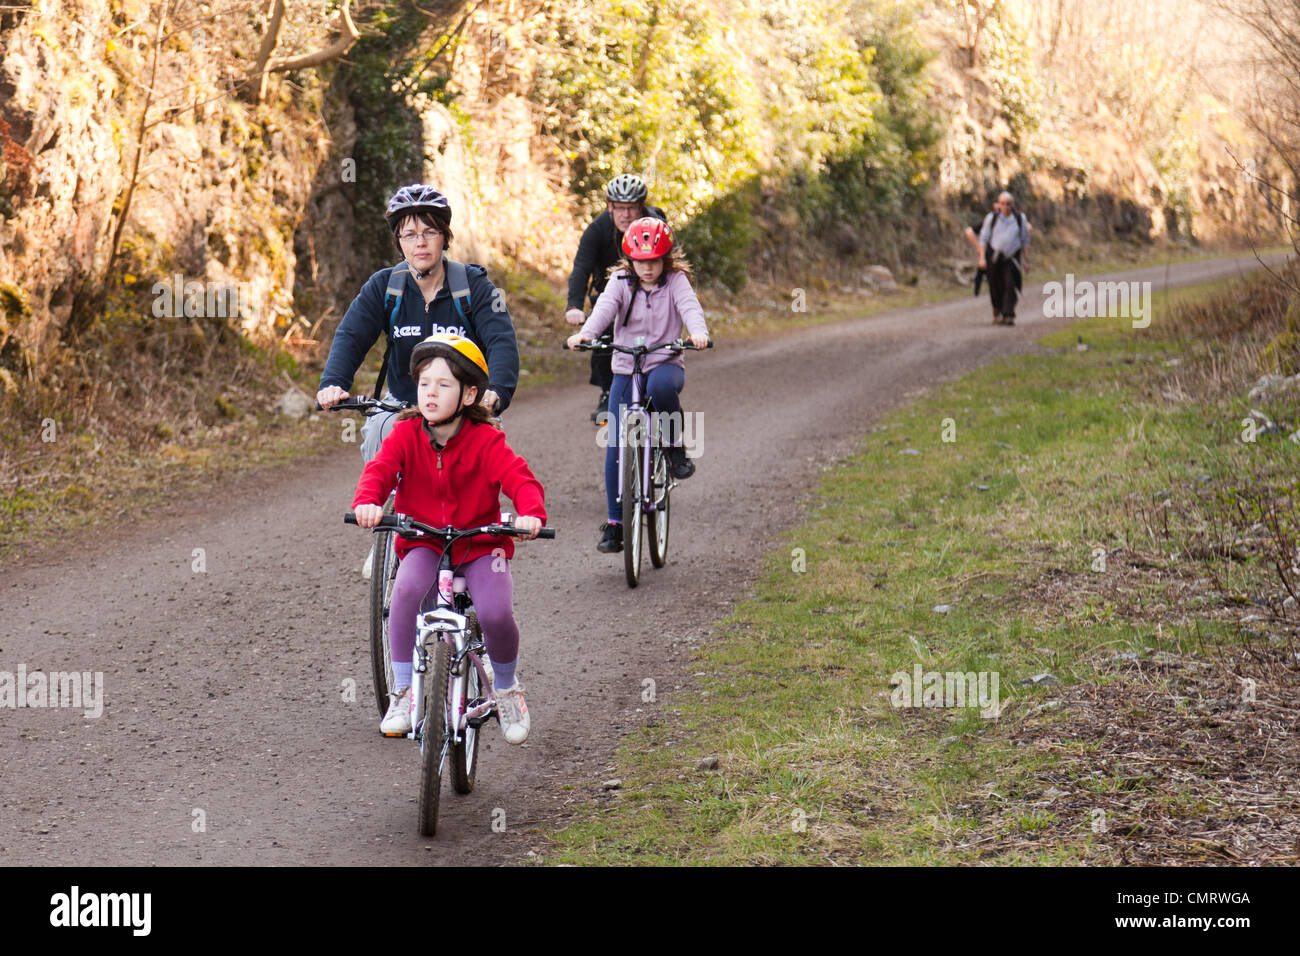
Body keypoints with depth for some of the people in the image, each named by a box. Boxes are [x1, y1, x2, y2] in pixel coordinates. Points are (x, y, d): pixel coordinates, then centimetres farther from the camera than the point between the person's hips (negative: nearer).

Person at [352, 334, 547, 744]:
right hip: (423, 543, 1)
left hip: (480, 542, -1)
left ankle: (506, 689, 9)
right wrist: (367, 501, -41)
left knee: (495, 613, -25)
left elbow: (519, 477, -20)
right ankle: (402, 692, -18)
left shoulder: (485, 440, -10)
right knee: (407, 588, -33)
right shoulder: (406, 434, -6)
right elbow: (380, 469, -18)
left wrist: (531, 513, -42)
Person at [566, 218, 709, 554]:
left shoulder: (675, 281, -1)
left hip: (665, 365, -2)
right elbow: (604, 308, -16)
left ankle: (676, 445, -13)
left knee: (661, 384, -40)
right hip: (625, 370, 2)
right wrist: (584, 334, -37)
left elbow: (689, 306, -18)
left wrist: (698, 332, -42)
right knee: (617, 446, -6)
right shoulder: (621, 282, 1)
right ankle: (615, 522, 4)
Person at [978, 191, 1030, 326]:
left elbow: (1025, 240, 10)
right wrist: (982, 258, -6)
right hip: (994, 257, 0)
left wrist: (1026, 260, 7)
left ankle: (1008, 316, -16)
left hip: (1012, 258, 0)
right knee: (995, 288, 4)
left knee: (1010, 286, -14)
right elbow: (983, 239, 3)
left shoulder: (1020, 218, 4)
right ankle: (997, 313, 25)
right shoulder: (991, 218, 0)